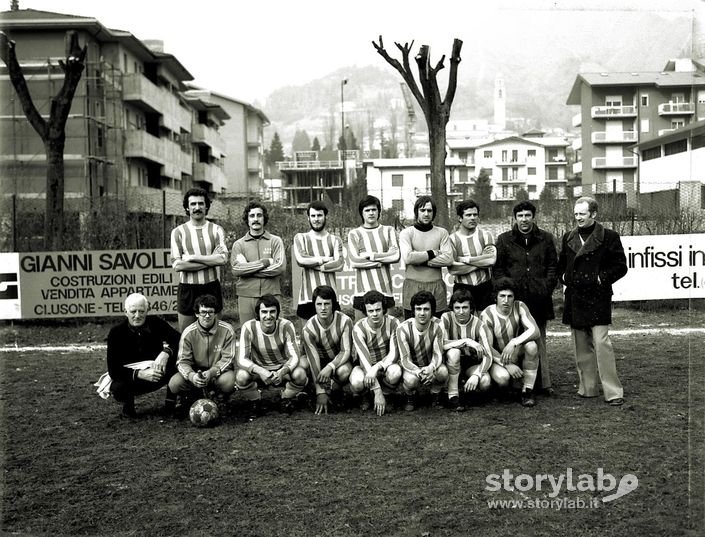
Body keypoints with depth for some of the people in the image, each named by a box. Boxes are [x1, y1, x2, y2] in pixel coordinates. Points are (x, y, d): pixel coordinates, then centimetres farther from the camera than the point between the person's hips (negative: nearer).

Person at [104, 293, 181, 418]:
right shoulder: (116, 332, -14)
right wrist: (140, 374, -34)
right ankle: (128, 402, 3)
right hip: (130, 378, -2)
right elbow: (113, 370, -19)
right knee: (117, 388, -35)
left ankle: (171, 398, -4)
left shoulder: (156, 323, -9)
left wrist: (166, 352, -40)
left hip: (156, 374, 2)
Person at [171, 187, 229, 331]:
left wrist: (192, 257, -13)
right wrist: (211, 260, -11)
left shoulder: (216, 230, 3)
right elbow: (177, 265, -9)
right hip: (188, 290, 0)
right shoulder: (178, 232, 2)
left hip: (212, 288, 1)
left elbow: (223, 258, -11)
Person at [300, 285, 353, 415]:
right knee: (301, 365, -31)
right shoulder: (309, 328, -24)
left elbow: (346, 351, -21)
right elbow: (313, 359, -26)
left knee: (344, 371, -36)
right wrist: (320, 393, -30)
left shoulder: (344, 321, -24)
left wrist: (330, 367, -40)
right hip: (320, 359, 1)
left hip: (339, 360, -1)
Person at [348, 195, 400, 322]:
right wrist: (381, 261, -4)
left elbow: (395, 255, -3)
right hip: (363, 291, -1)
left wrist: (370, 255, -6)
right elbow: (354, 261, -5)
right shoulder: (354, 234, 7)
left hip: (385, 291, 1)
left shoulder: (388, 231, 11)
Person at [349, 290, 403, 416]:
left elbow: (394, 354, -19)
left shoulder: (393, 323, -16)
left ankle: (385, 395, -2)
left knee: (395, 371, -35)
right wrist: (377, 392, -33)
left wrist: (376, 368, -39)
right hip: (365, 367, -1)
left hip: (385, 366, 1)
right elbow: (365, 360, -26)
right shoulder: (359, 328, -20)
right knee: (357, 381, -35)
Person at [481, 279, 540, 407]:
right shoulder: (487, 315, -16)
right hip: (496, 358, -2)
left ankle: (527, 390, -16)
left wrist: (513, 343, -33)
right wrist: (507, 364, -26)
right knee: (502, 377, -35)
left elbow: (535, 330, -21)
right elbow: (487, 347, -16)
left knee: (531, 345, -30)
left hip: (517, 355, 2)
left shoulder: (519, 307, -10)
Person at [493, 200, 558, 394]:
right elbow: (497, 269, 7)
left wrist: (547, 287, -1)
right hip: (514, 298, -1)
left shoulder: (546, 239, 11)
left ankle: (544, 382, 8)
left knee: (539, 340, 4)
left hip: (539, 298, 1)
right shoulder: (504, 240, 7)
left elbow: (553, 266, 12)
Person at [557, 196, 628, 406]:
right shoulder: (568, 237, 13)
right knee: (581, 345, 9)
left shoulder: (609, 237, -3)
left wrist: (602, 278, -10)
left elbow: (620, 266, -3)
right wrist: (564, 277, 7)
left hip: (598, 298, -5)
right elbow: (561, 263, 24)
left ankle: (613, 391, -4)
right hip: (574, 299, 6)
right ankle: (588, 387, 20)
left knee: (601, 342, -11)